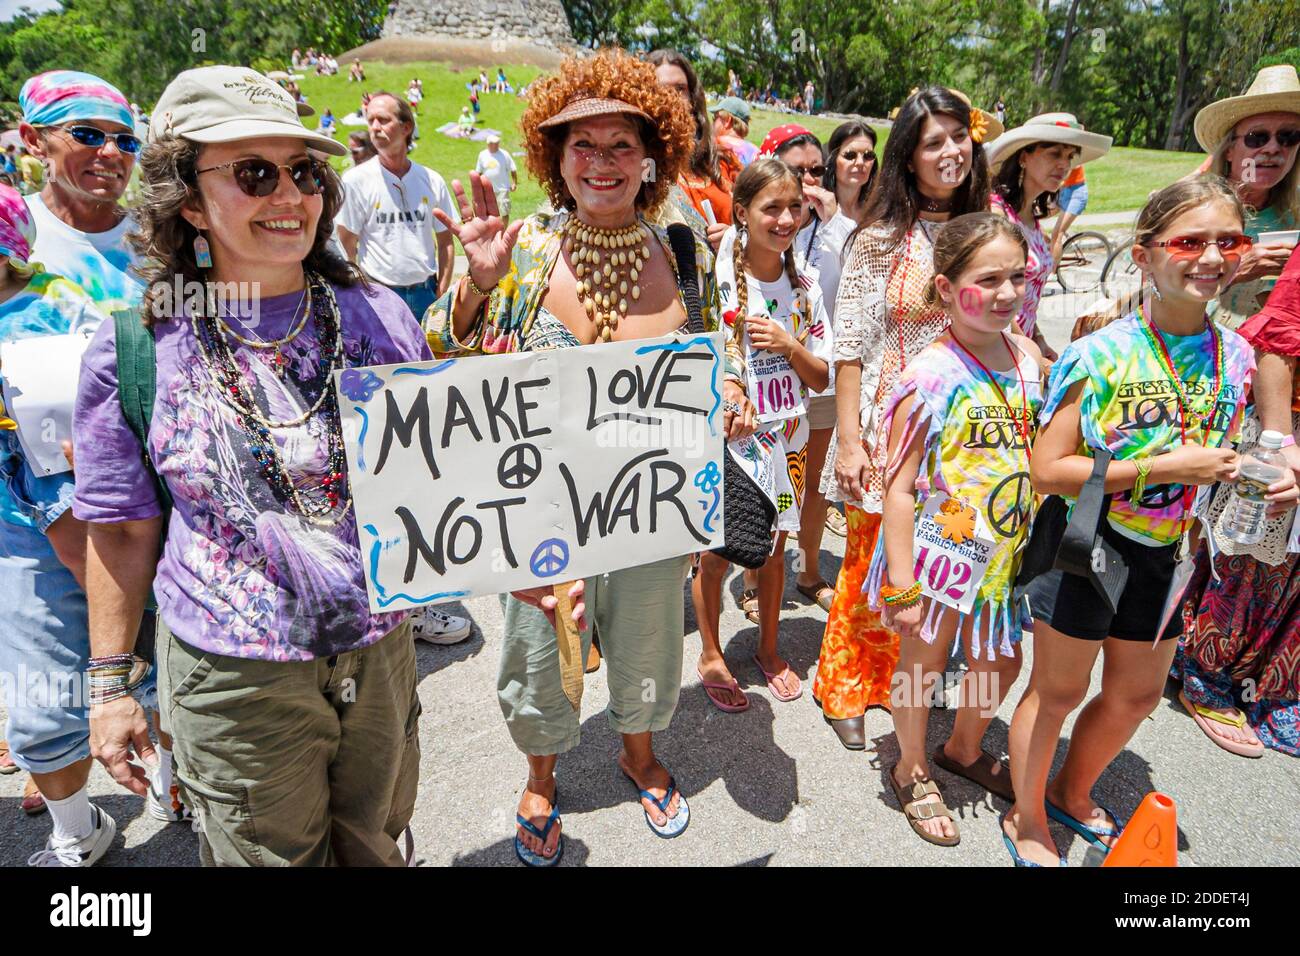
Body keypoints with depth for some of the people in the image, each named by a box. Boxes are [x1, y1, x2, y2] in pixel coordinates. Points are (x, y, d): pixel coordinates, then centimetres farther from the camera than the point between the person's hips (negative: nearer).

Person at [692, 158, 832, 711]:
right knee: (716, 554, 8)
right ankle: (711, 655, 31)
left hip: (783, 436, 4)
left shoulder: (805, 285, 0)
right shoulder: (718, 280, -13)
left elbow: (821, 378, 1)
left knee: (773, 549, 17)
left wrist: (788, 344, -16)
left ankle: (768, 649, 38)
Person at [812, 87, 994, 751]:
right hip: (888, 425, -4)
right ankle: (843, 690, 26)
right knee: (872, 564, 4)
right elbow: (849, 346, -9)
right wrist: (849, 440, -13)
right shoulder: (881, 239, -7)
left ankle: (896, 682, 33)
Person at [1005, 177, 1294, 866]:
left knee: (1136, 694, 21)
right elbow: (1047, 471, -23)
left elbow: (1215, 459, 13)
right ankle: (1026, 818, 35)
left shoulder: (1236, 357, -1)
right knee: (1058, 690, 9)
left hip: (1164, 551, 7)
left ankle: (1073, 795, 48)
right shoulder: (1102, 355, -20)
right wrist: (1165, 468, -26)